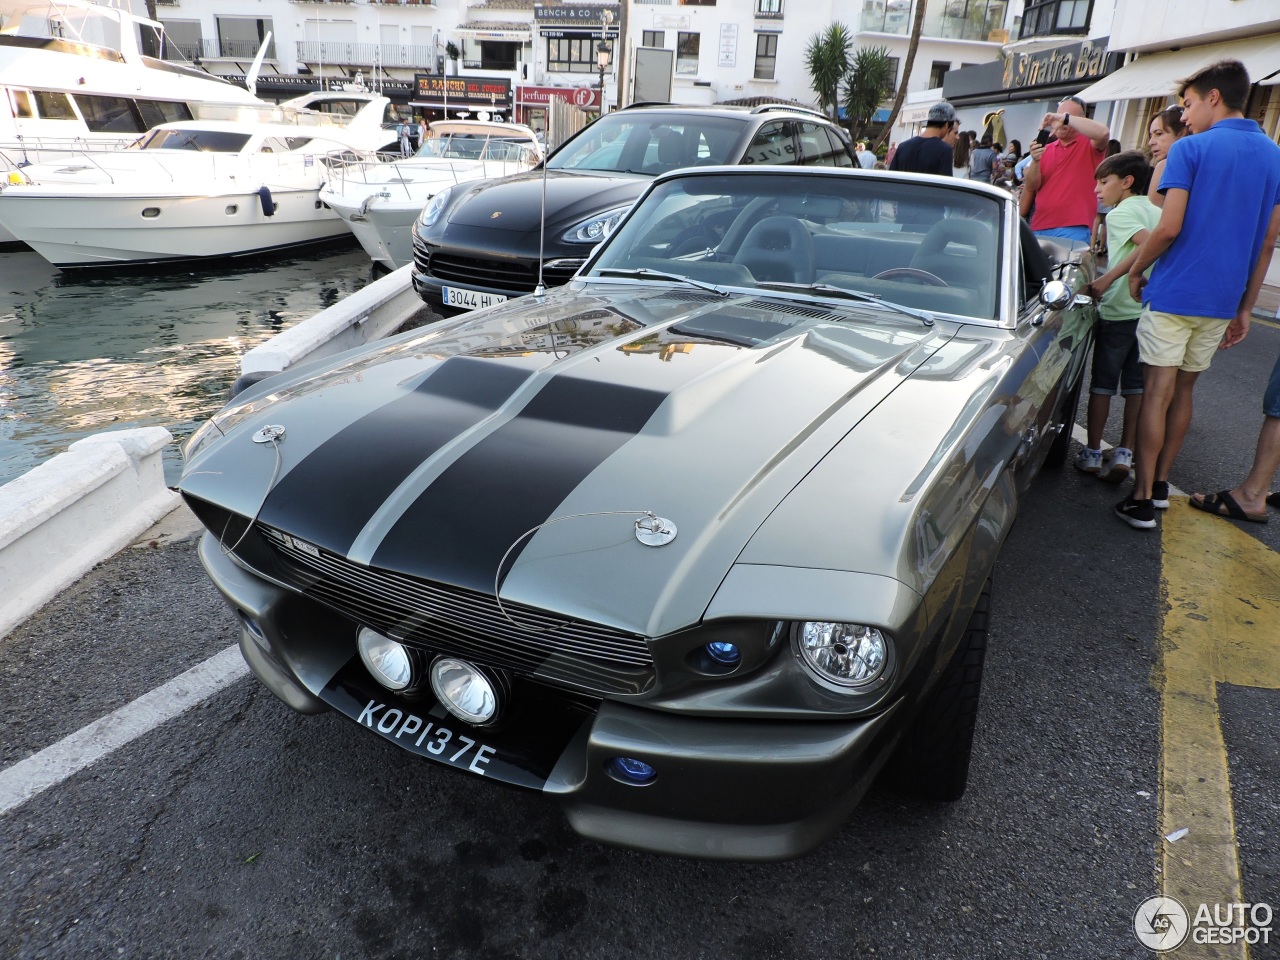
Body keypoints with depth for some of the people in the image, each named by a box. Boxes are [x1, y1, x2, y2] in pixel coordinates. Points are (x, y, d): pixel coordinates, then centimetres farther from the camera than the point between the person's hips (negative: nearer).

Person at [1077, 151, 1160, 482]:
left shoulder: (1120, 213, -9)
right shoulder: (1155, 210, 14)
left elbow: (1149, 243, -25)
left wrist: (1107, 279, -24)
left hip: (1119, 310, -6)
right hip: (1151, 309, 7)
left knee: (1102, 383, 4)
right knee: (1136, 386, 10)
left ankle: (1092, 454, 11)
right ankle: (1124, 455, 9)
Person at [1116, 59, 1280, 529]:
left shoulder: (1191, 149, -8)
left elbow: (1169, 228, -16)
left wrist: (1135, 271, 1)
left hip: (1174, 293, -6)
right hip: (1222, 300, 6)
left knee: (1157, 393, -3)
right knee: (1183, 390, 17)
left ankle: (1142, 500, -1)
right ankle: (1160, 483, 24)